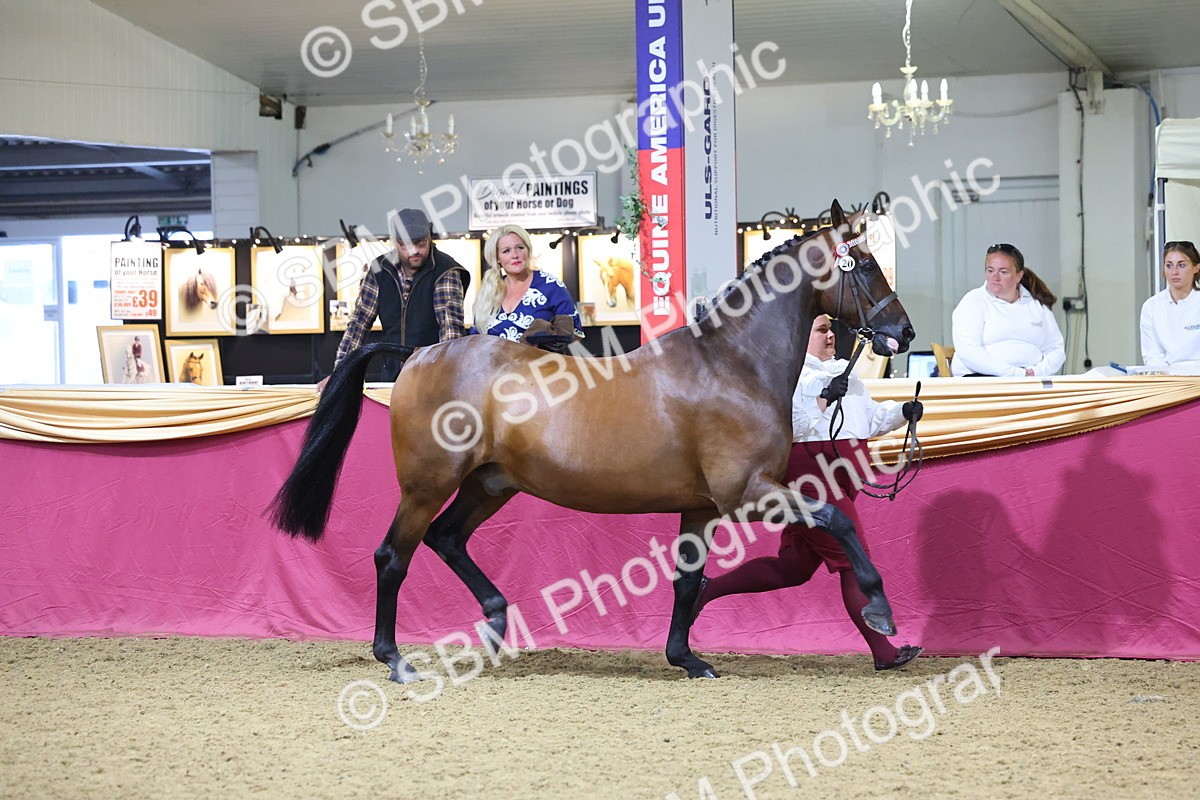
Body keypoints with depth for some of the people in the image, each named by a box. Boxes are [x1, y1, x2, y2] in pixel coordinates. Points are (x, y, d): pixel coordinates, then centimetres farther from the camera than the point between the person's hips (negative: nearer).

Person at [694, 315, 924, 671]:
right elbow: (791, 425, -21)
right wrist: (824, 397, -28)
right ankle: (884, 652, -5)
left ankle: (706, 587, 24)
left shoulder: (842, 374, 19)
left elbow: (871, 418, 23)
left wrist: (903, 412, 6)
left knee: (791, 569, 12)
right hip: (810, 476, -9)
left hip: (838, 484, 9)